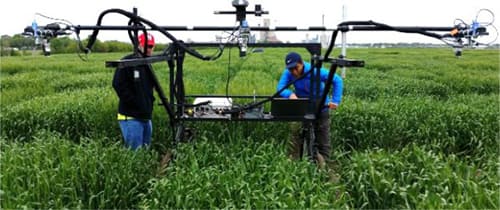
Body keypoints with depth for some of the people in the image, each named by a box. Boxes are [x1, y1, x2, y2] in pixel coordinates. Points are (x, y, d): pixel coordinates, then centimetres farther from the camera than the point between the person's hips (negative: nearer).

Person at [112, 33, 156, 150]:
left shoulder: (148, 66, 17)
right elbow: (119, 85, -16)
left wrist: (150, 99, 6)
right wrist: (136, 103, -17)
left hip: (146, 117, 8)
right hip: (131, 118, -8)